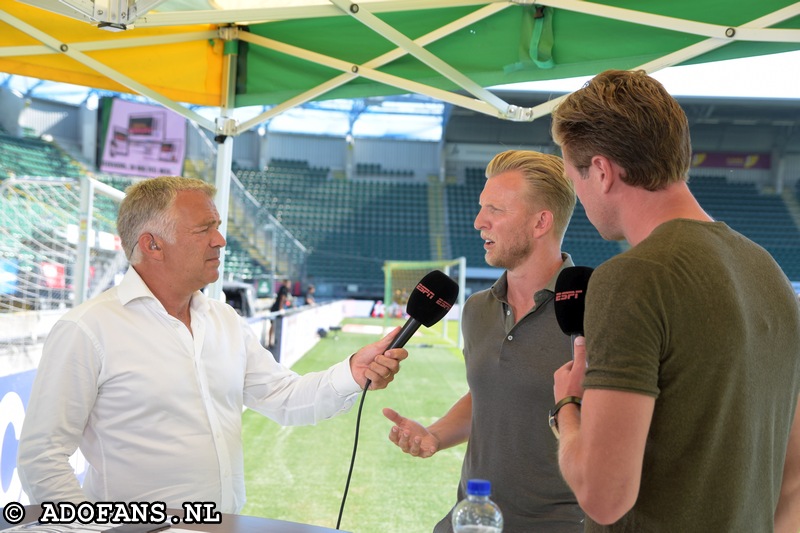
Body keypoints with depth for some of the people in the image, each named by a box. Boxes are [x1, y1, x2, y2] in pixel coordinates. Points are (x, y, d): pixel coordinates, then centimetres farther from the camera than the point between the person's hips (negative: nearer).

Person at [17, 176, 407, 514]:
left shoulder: (225, 321, 13)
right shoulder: (86, 330, -8)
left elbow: (284, 398, 12)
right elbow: (42, 458, -8)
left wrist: (354, 372, -3)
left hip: (229, 524, 6)